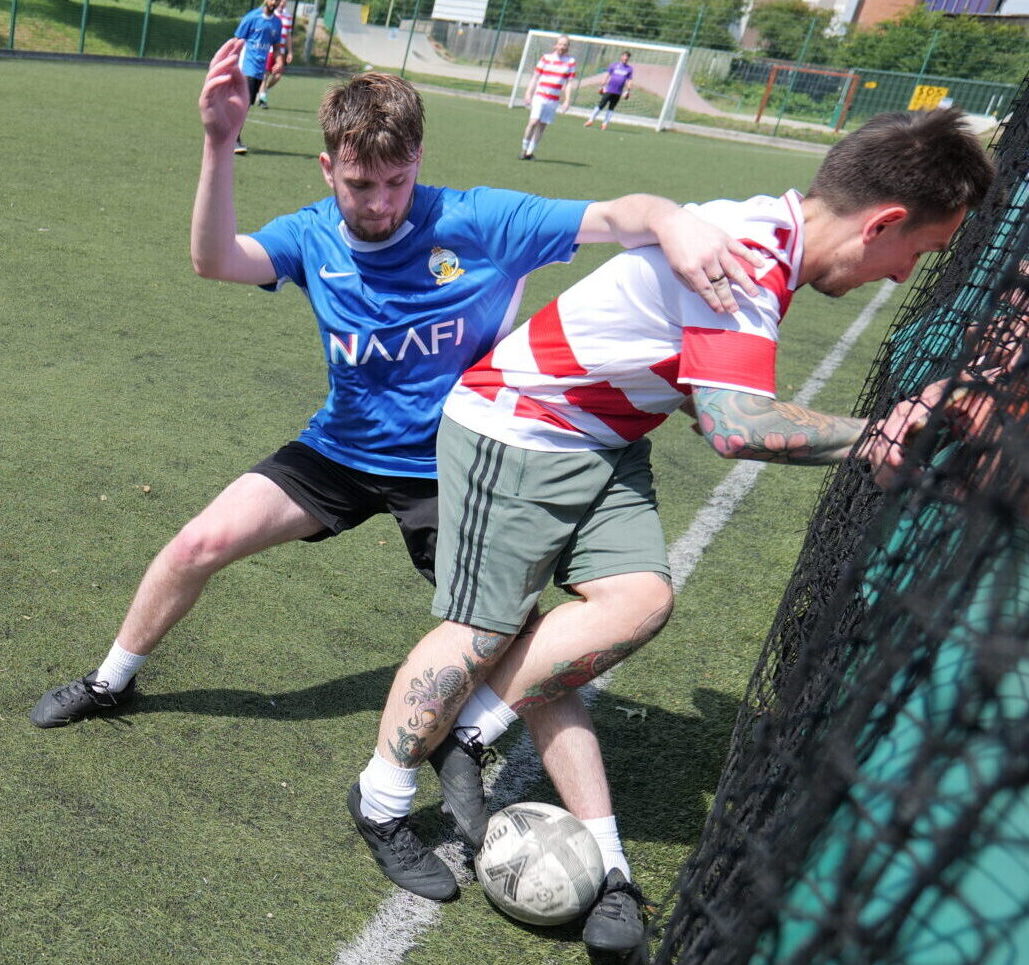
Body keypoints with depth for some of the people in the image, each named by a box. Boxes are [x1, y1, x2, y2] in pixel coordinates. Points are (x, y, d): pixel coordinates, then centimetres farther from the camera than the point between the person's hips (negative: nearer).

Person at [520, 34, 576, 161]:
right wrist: (528, 94, 0)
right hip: (539, 96, -2)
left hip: (554, 100, 2)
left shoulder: (570, 61, 4)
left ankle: (530, 151, 14)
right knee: (533, 122, -15)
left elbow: (569, 83, 5)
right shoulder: (545, 58, 3)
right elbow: (535, 78, 5)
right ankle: (524, 149, -3)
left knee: (542, 126, 3)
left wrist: (567, 101, -2)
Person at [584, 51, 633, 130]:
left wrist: (627, 91, 2)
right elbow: (608, 76, 9)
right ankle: (590, 120, 1)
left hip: (618, 93, 2)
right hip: (609, 90, -2)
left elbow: (629, 81, 9)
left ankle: (604, 123, 14)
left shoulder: (629, 68, 7)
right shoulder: (614, 65, 5)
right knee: (601, 105, -6)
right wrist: (603, 86, 5)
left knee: (611, 108, 6)